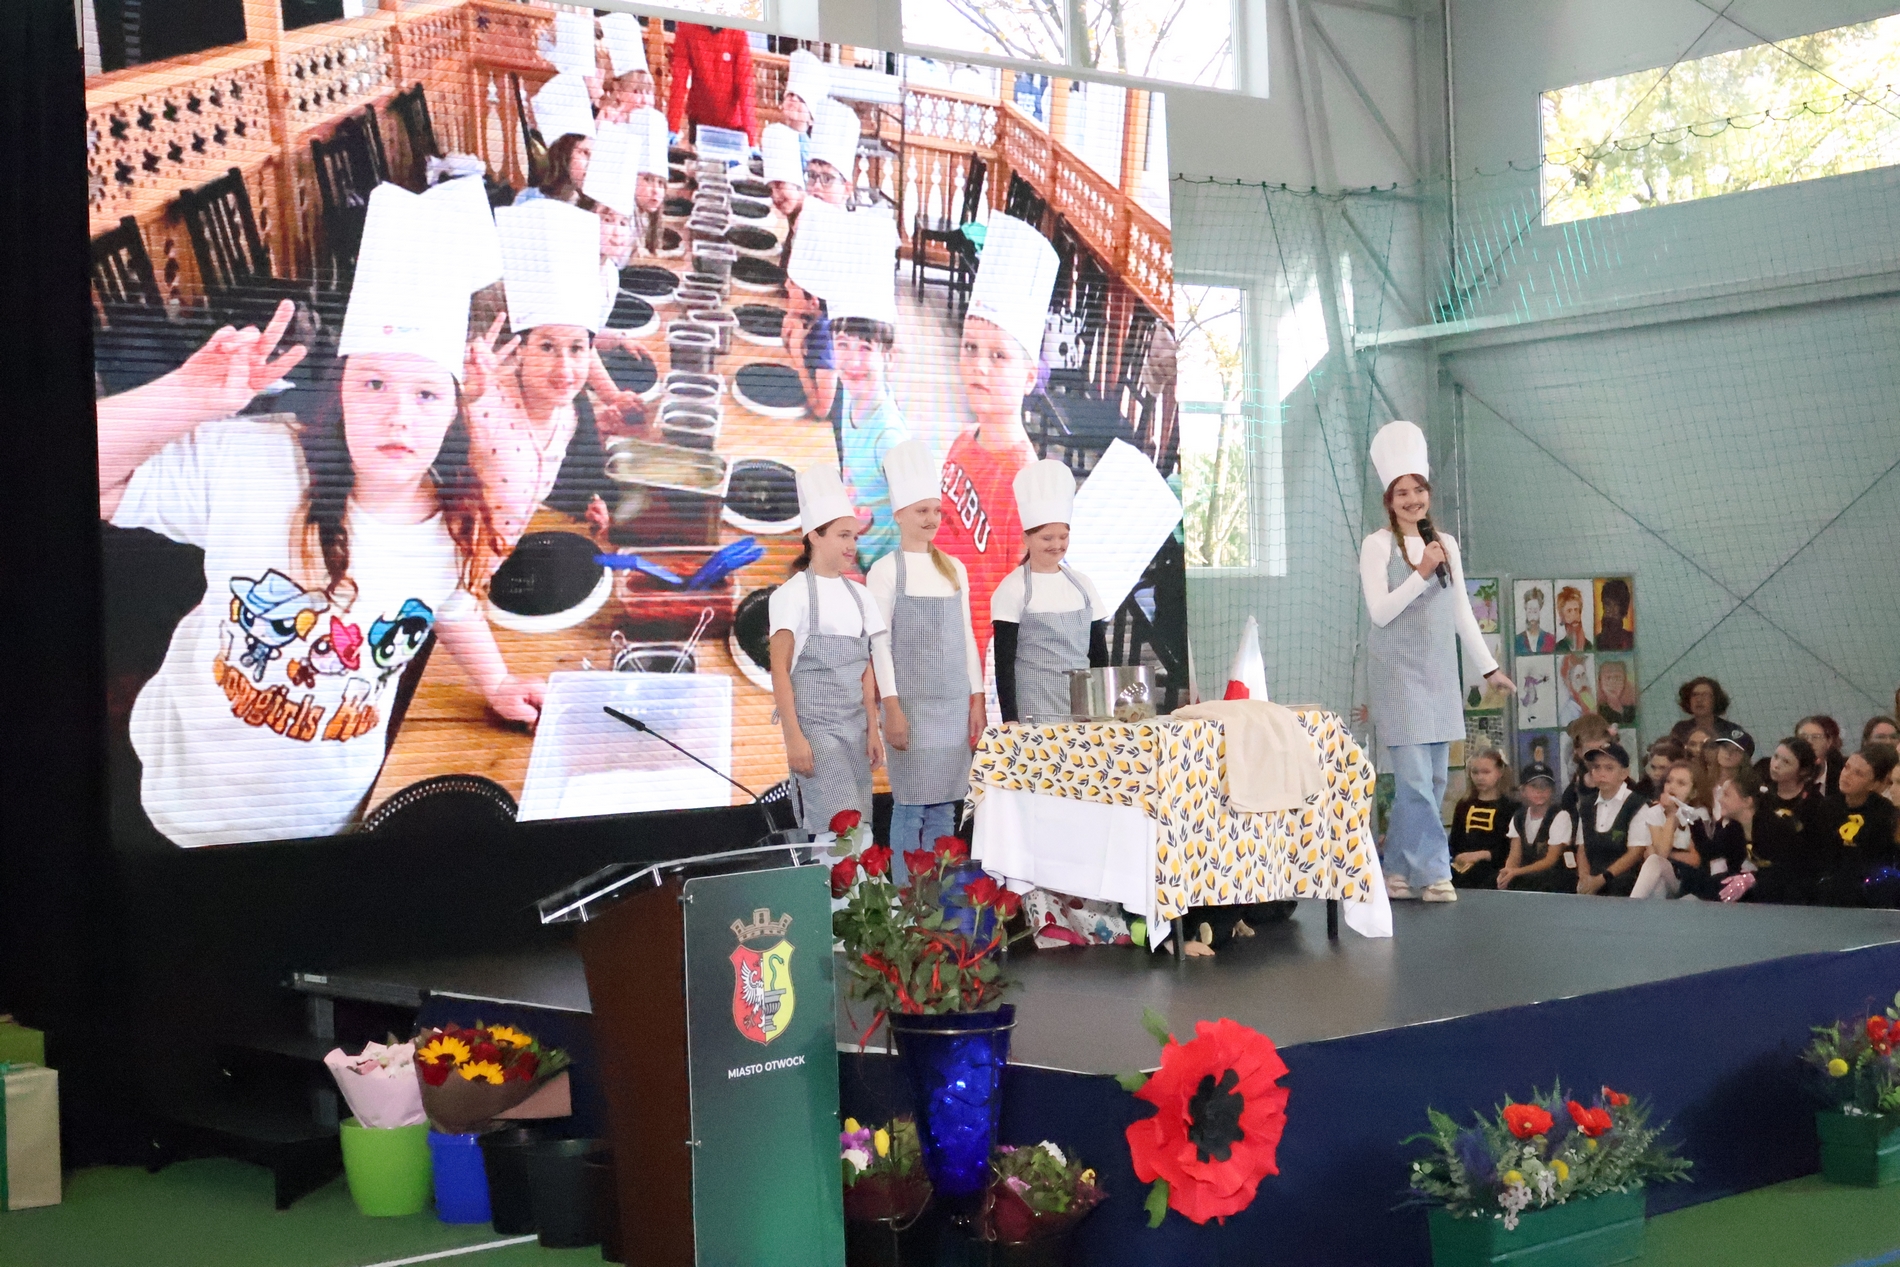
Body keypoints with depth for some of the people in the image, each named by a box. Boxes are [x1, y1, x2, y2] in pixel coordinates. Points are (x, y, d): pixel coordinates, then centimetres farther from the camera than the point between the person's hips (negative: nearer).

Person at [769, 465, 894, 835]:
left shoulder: (858, 595, 11)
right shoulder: (793, 594, -6)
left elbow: (866, 669, 13)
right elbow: (779, 670, -9)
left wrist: (873, 730, 9)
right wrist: (793, 737, -14)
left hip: (855, 727, 6)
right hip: (815, 726, -6)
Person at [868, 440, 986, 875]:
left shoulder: (954, 569, 11)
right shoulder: (886, 571, -4)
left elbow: (966, 637, 14)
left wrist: (977, 700, 10)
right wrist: (892, 707, -13)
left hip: (954, 703, 5)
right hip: (911, 703, -5)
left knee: (943, 807, 7)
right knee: (910, 806, -3)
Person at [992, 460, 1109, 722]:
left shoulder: (1082, 585, 11)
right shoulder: (1013, 590, -3)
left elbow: (1099, 653, 16)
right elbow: (1004, 661, -5)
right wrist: (1010, 718, -11)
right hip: (1034, 710, -4)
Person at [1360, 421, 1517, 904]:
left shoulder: (1446, 545, 11)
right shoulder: (1378, 545, -4)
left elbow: (1462, 613, 14)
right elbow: (1380, 611, -11)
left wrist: (1489, 668, 12)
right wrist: (1421, 574, -18)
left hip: (1440, 673, 6)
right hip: (1400, 672, -6)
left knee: (1433, 779, 6)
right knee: (1415, 778, -10)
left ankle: (1397, 871, 14)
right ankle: (1432, 873, -6)